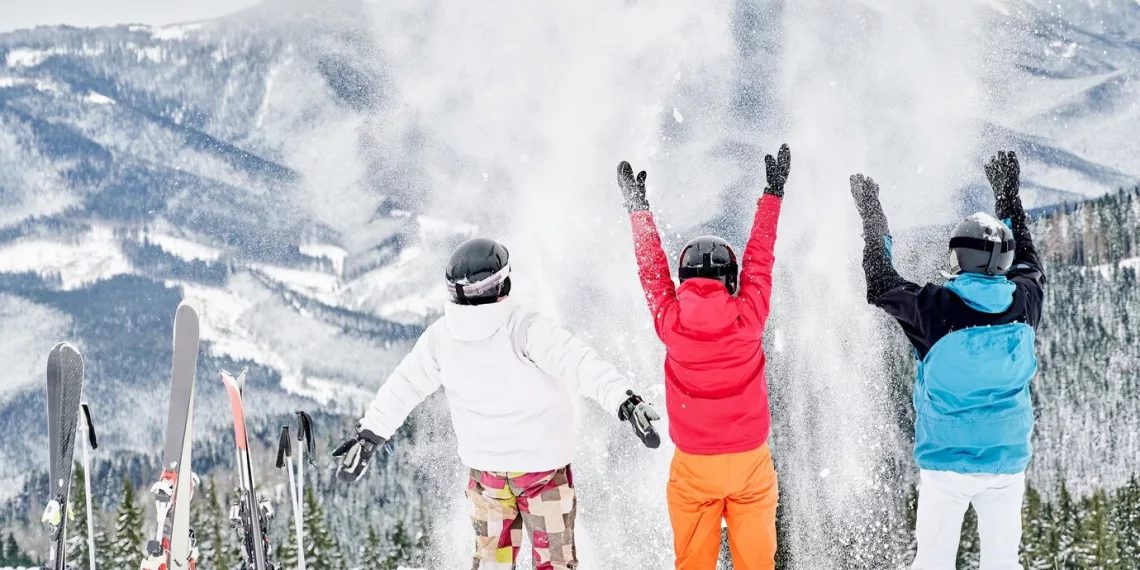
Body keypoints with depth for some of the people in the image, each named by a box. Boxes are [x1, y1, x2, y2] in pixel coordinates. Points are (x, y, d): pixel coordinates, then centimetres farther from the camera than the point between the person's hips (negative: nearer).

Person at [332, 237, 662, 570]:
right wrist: (624, 400, -42)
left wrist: (368, 434, 11)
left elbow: (404, 387, 1)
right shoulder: (526, 330, -24)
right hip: (544, 467, -4)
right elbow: (579, 364, -36)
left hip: (485, 472, 4)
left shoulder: (441, 337, -9)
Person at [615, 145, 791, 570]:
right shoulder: (748, 318, -11)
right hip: (750, 460, 0)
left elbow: (652, 270, 5)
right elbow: (759, 260, 2)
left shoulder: (670, 323, -10)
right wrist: (773, 193, 15)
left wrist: (638, 209, 17)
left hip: (693, 465, 0)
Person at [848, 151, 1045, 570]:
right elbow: (1028, 264, 19)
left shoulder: (935, 308, -15)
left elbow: (881, 284, 3)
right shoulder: (1024, 303, -5)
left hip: (946, 462, -3)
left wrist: (871, 214, 13)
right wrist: (1009, 194, 29)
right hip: (1007, 460, 3)